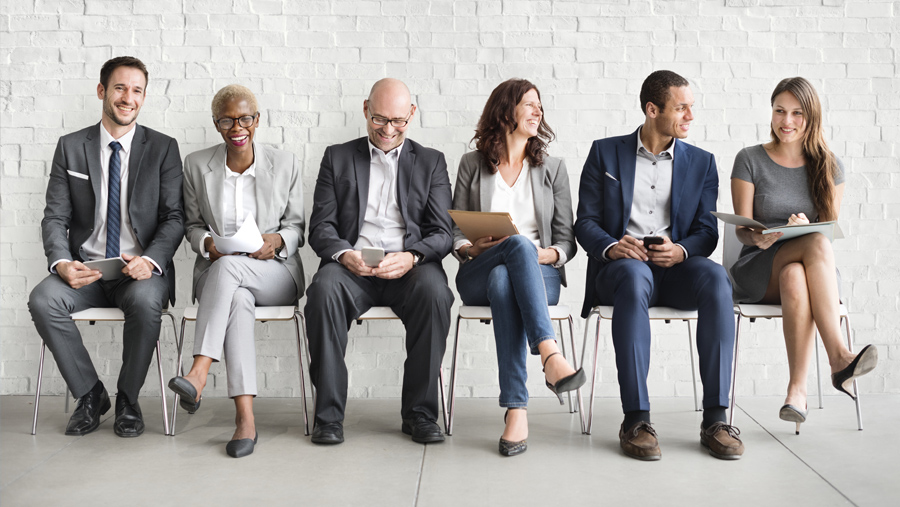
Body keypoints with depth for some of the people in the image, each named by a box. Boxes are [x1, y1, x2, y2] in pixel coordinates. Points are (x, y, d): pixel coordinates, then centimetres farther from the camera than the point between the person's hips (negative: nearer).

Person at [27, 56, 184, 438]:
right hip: (86, 268, 2)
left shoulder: (163, 148, 5)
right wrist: (62, 262, -17)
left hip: (142, 270, -2)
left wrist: (150, 260, -21)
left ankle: (128, 398, -9)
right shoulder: (71, 147, 9)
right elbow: (55, 217, 4)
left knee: (145, 301, -35)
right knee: (42, 300, -27)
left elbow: (174, 217, -1)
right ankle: (90, 394, -6)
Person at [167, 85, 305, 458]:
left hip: (274, 273, -1)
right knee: (238, 299, -37)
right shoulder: (197, 165, 9)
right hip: (217, 271, 1)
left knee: (229, 266, -36)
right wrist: (207, 243, -8)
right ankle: (245, 418, -44)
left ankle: (198, 374, -42)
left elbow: (297, 226, 8)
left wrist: (278, 240, -14)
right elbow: (192, 225, 15)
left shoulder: (285, 164, 6)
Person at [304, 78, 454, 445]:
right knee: (324, 289, -33)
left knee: (434, 292, -33)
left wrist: (411, 257, -16)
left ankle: (419, 412, -19)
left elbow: (442, 233, 7)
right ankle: (329, 414, -23)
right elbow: (320, 226, 9)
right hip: (352, 264, 0)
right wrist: (343, 253, -15)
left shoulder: (431, 162, 17)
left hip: (410, 267, 0)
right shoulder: (337, 157, 17)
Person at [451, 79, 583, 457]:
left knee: (504, 281, -37)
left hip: (540, 274, 1)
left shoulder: (553, 168, 15)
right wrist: (472, 249, -13)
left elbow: (567, 240, 10)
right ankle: (551, 356, -53)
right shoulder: (472, 165, 13)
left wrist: (548, 254, -13)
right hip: (477, 277, -1)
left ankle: (516, 409, -46)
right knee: (519, 244, -37)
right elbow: (456, 233, 10)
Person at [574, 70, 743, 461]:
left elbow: (707, 232, 7)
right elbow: (585, 222, 5)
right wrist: (611, 247, -18)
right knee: (634, 275, -39)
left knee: (715, 277, -33)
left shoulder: (701, 162, 15)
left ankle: (714, 418, -29)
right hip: (619, 268, -2)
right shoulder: (605, 153, 11)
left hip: (675, 268, 2)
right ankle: (635, 420, -36)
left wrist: (680, 250, -16)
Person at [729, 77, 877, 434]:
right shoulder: (749, 160, 3)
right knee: (817, 245, -35)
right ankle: (839, 358, -42)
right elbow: (742, 228, -1)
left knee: (795, 278, -38)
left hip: (807, 268, 2)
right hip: (759, 270, -2)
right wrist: (757, 238, -26)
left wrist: (806, 226, -20)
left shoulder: (829, 166, 9)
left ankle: (797, 388, -39)